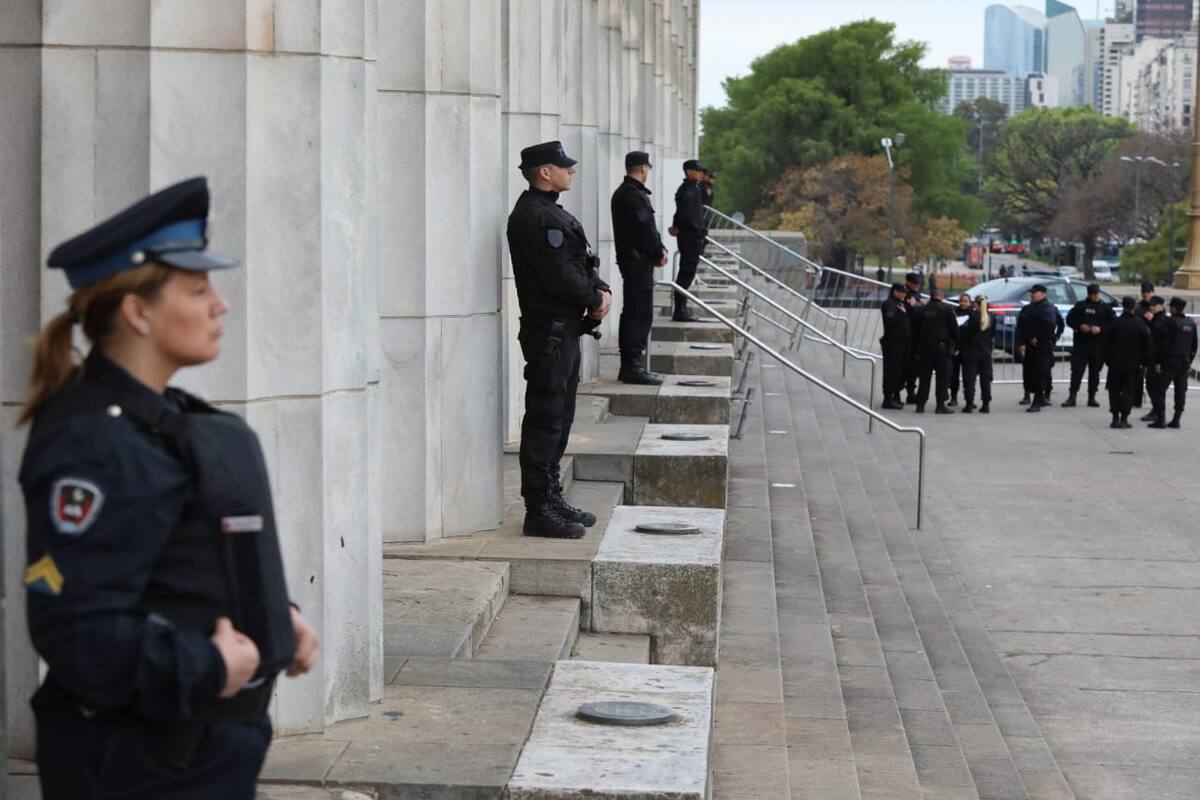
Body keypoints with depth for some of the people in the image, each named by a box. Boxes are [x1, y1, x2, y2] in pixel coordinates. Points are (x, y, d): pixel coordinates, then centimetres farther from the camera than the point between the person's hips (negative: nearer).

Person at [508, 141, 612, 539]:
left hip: (565, 330, 11)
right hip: (549, 331, -11)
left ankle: (551, 498, 25)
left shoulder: (550, 212, 17)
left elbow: (584, 263, 18)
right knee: (545, 420, -7)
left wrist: (601, 291, -1)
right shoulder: (535, 216, -17)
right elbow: (558, 277, -23)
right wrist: (595, 299, -8)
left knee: (560, 417, 16)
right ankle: (538, 511, -4)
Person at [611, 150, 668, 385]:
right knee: (640, 314, -8)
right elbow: (644, 229, -20)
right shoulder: (634, 195, -17)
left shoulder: (623, 193, 17)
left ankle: (629, 366, 20)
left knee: (633, 313, 15)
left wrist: (658, 249, 5)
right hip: (638, 260, -11)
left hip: (630, 259, 11)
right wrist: (658, 253, -8)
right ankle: (632, 367, -8)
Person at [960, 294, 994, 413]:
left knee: (969, 378, 1)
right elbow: (993, 334, 8)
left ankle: (969, 404, -2)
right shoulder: (991, 317, 1)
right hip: (986, 352, 4)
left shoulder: (974, 316, -13)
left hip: (972, 351, -4)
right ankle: (986, 404, 9)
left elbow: (966, 332, -11)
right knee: (985, 378, 9)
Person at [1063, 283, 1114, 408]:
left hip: (1098, 345, 1)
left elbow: (1113, 323, 0)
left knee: (1094, 372, 7)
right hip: (1081, 343, -1)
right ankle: (1072, 397, -5)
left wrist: (1100, 329, -14)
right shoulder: (1080, 306, 5)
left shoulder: (1105, 307, 5)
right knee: (1077, 370, -6)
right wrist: (1080, 326, -9)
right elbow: (1069, 319, 7)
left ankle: (1092, 398, 14)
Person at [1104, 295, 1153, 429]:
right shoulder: (1140, 325, -6)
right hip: (1133, 364, 0)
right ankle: (1124, 419, -1)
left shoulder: (1115, 323, -5)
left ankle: (1115, 418, 3)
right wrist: (1144, 362, 7)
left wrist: (1107, 360, 9)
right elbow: (1147, 346, -2)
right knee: (1128, 391, 4)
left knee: (1114, 391, 9)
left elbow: (1106, 343, 0)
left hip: (1115, 363, 0)